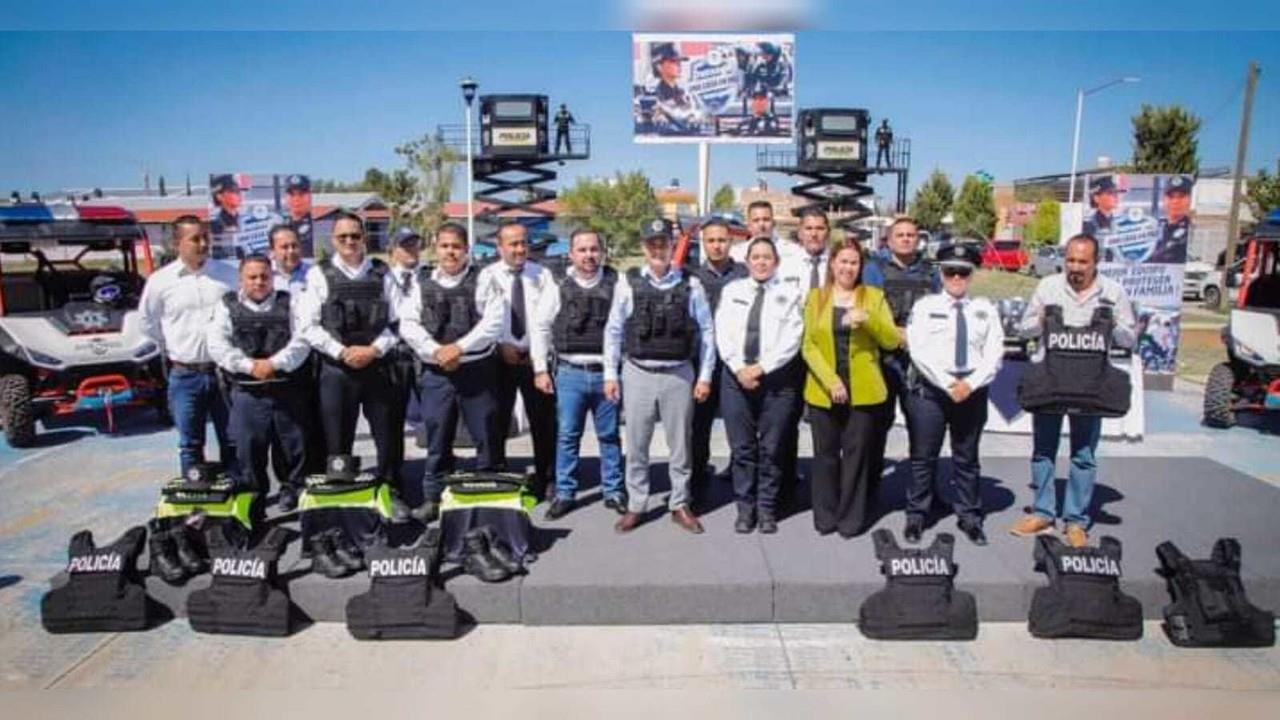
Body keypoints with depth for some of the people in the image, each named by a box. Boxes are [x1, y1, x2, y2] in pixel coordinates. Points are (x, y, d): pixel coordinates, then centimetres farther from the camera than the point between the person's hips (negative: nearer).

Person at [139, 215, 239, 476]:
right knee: (190, 444, 8)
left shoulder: (228, 275, 1)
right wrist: (173, 348, 12)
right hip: (185, 375, 0)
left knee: (232, 441, 7)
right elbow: (148, 322, 13)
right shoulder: (160, 281, -1)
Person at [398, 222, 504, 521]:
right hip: (436, 373, 2)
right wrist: (435, 351, -11)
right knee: (437, 437, 7)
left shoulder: (483, 280, 1)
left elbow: (493, 322, -8)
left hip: (478, 370, -2)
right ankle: (433, 498, 18)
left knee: (486, 436, 4)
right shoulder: (421, 282, 9)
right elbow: (408, 325, 2)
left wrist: (460, 347, -14)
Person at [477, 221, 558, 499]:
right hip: (500, 357, -1)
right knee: (497, 421, 7)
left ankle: (547, 481, 19)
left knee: (544, 421, 6)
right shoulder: (489, 275, 2)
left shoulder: (542, 275, 5)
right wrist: (502, 345, -16)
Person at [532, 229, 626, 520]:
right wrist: (541, 370, 4)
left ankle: (614, 491, 23)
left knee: (610, 435, 10)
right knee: (567, 436, 6)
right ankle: (564, 493, 19)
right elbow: (541, 327, 7)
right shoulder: (559, 286, 2)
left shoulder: (616, 284, -1)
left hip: (607, 372, 0)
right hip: (570, 373, 0)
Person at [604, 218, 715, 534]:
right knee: (636, 445, 8)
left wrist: (705, 375, 0)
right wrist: (610, 374, 2)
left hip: (679, 375, 0)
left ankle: (680, 505, 24)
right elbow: (613, 331, 4)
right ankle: (635, 505, 21)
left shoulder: (690, 285, 0)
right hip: (638, 374, 0)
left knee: (680, 444, 10)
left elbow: (706, 331, 3)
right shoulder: (628, 284, 0)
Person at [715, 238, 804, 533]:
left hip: (777, 378, -2)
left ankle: (767, 508, 17)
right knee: (741, 447, 6)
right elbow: (723, 334, 2)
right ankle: (745, 508, 17)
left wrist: (762, 367, -14)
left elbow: (792, 339, -6)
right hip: (736, 376, 2)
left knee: (771, 448, 5)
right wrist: (739, 368, -10)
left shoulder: (790, 293, 3)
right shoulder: (732, 290, 11)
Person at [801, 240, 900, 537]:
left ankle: (852, 517, 16)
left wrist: (867, 318, -20)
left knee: (857, 453, 3)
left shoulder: (874, 296, 6)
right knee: (825, 453, 6)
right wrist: (830, 380, -13)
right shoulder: (816, 297, 6)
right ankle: (825, 516, 18)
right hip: (823, 391, 0)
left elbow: (892, 341, -2)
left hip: (863, 391, 0)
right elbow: (808, 346, 0)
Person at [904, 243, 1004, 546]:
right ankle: (916, 515, 16)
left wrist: (970, 384, -14)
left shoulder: (985, 309, 8)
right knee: (923, 457, 5)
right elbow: (919, 351, -8)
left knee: (967, 459, 13)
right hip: (931, 389, -2)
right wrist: (948, 384, -15)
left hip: (973, 391, 2)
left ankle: (969, 516, 24)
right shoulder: (925, 306, 2)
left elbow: (993, 355, 0)